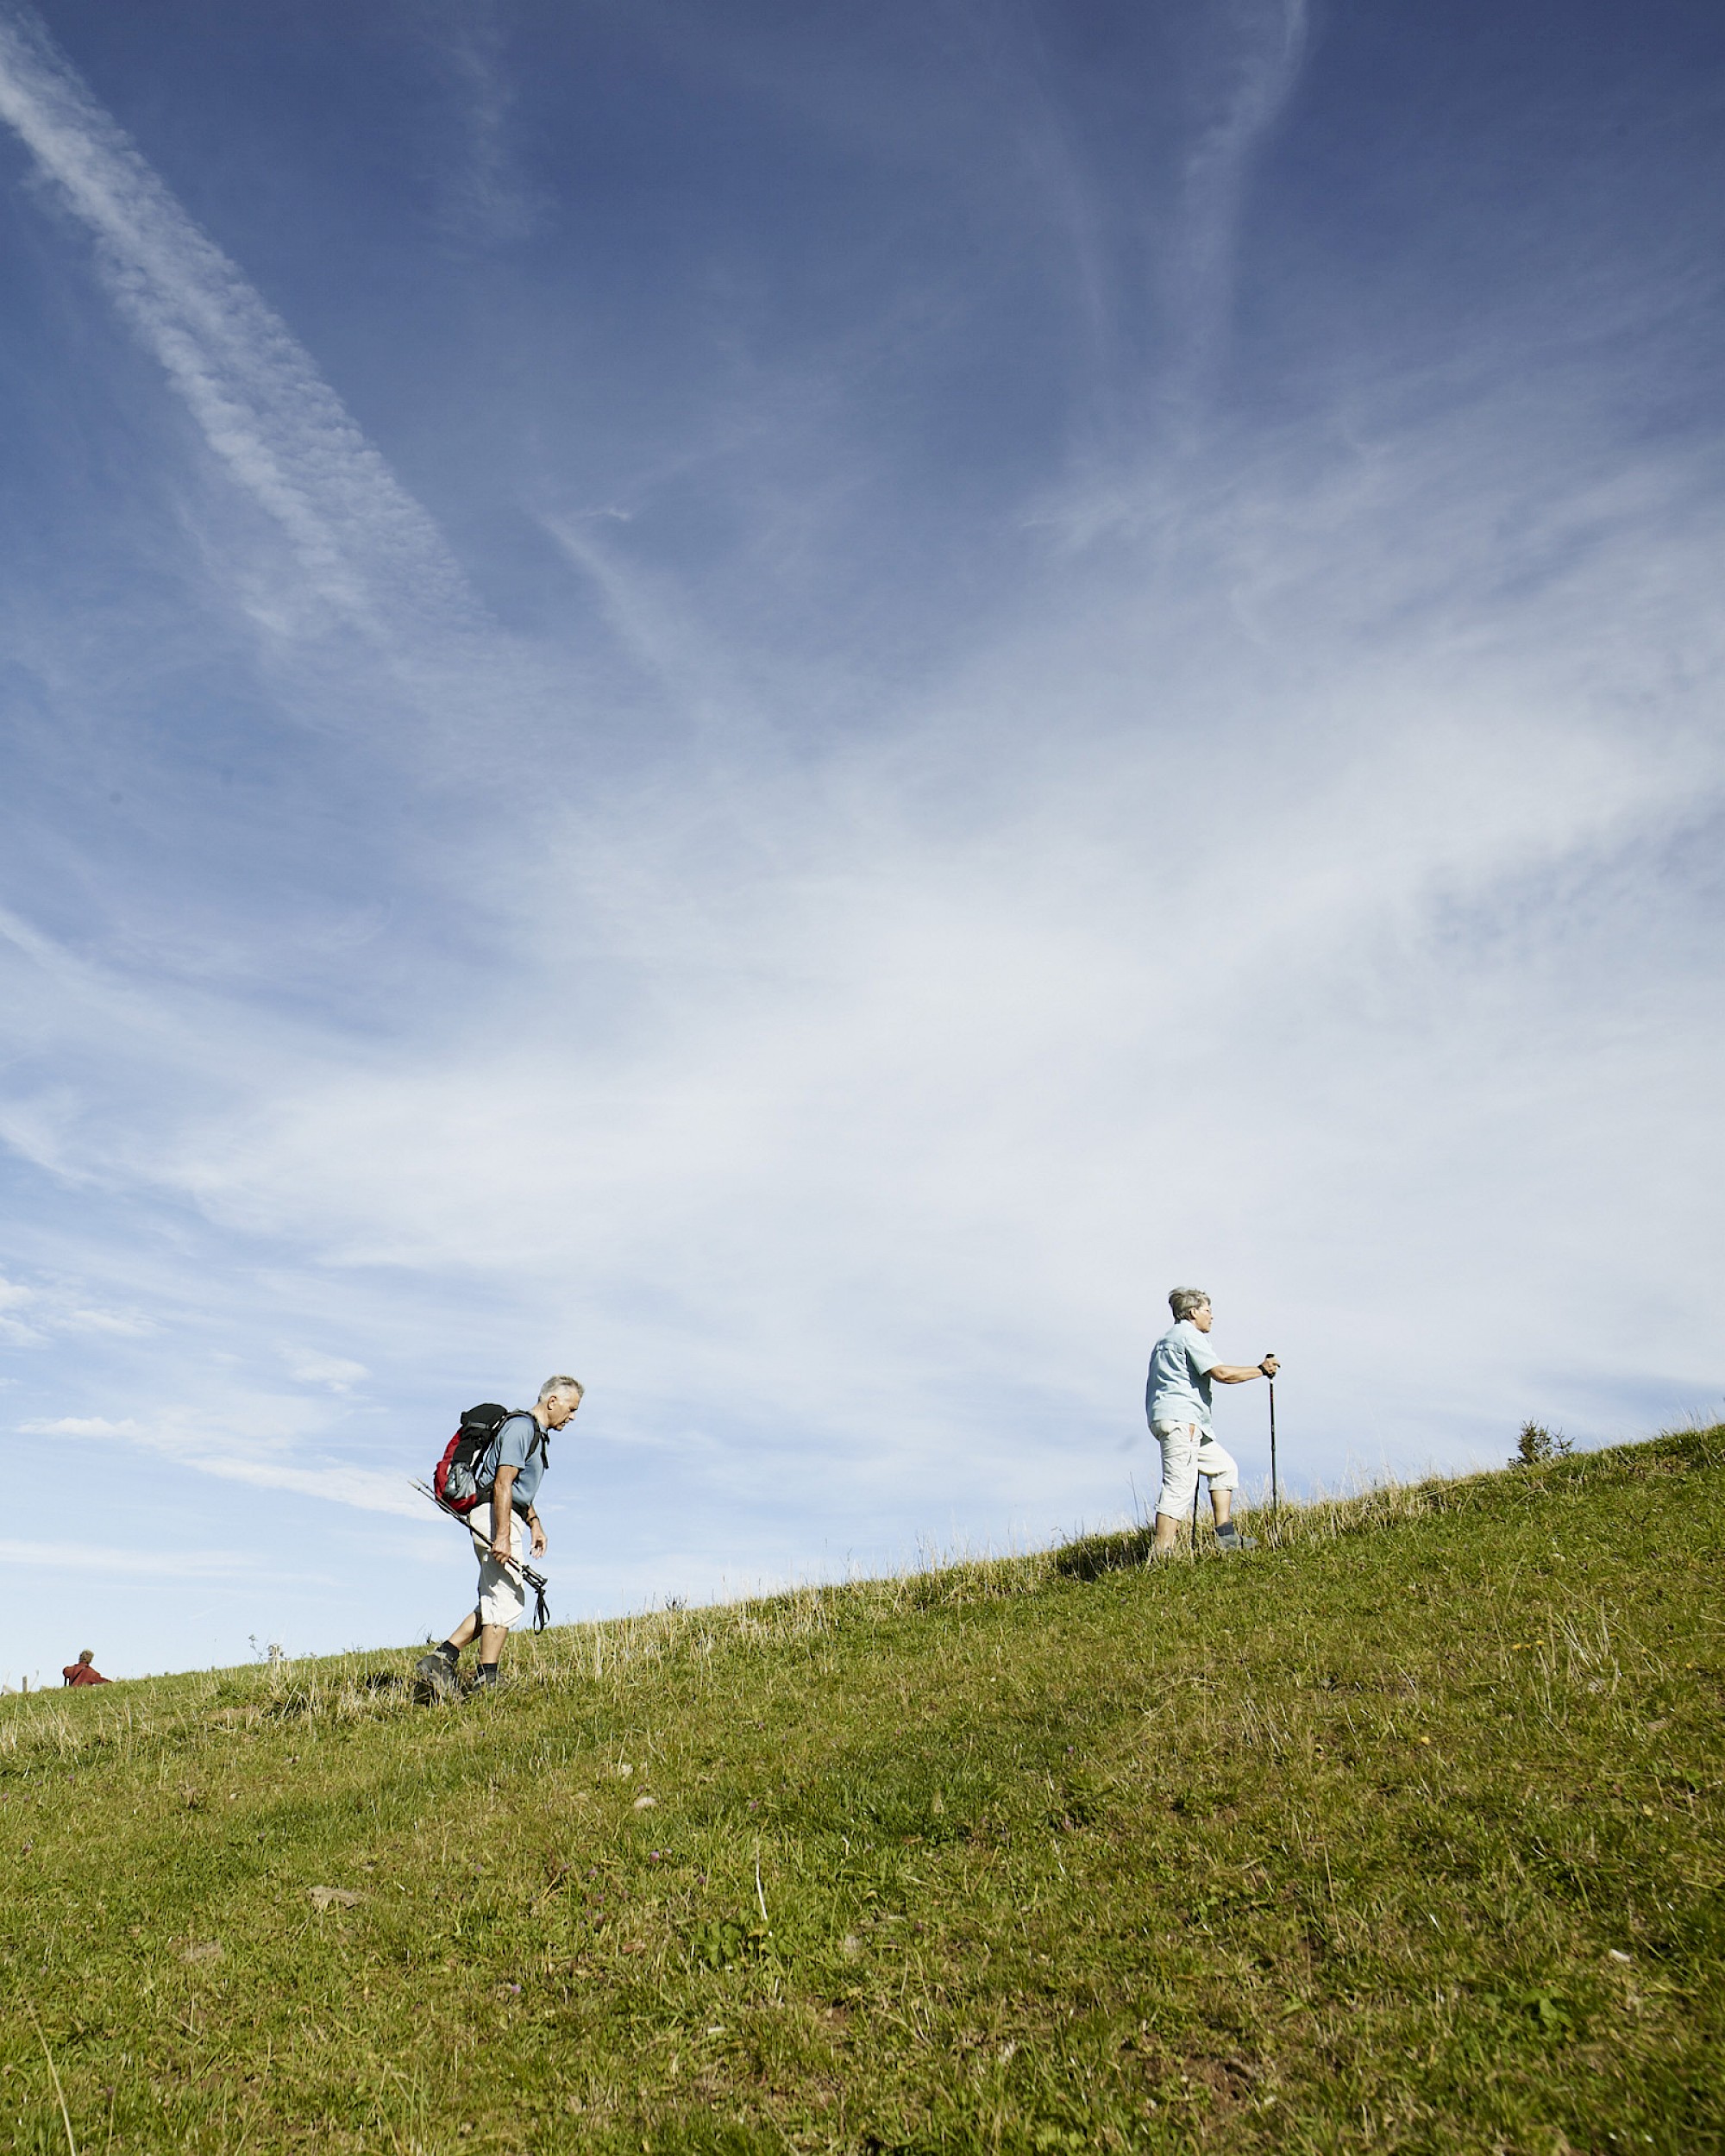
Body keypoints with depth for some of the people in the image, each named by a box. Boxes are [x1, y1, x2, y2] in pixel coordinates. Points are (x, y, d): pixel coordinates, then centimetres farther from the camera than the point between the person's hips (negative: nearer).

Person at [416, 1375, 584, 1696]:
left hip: (505, 1516, 11)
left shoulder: (538, 1434, 20)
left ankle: (440, 1659, 8)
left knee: (494, 1602, 10)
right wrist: (503, 1537, -26)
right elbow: (502, 1485, -21)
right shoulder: (522, 1427, -13)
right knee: (507, 1600, -9)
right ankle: (486, 1681, -4)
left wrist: (534, 1523, 22)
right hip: (495, 1517, -11)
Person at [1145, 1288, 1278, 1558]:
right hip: (1179, 1420, -11)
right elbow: (1221, 1373, -14)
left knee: (1223, 1467, 17)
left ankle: (1226, 1536, 12)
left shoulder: (1166, 1339, 26)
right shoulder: (1189, 1335, -5)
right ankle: (1160, 1555, -22)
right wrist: (1261, 1370, -3)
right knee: (1180, 1487, -16)